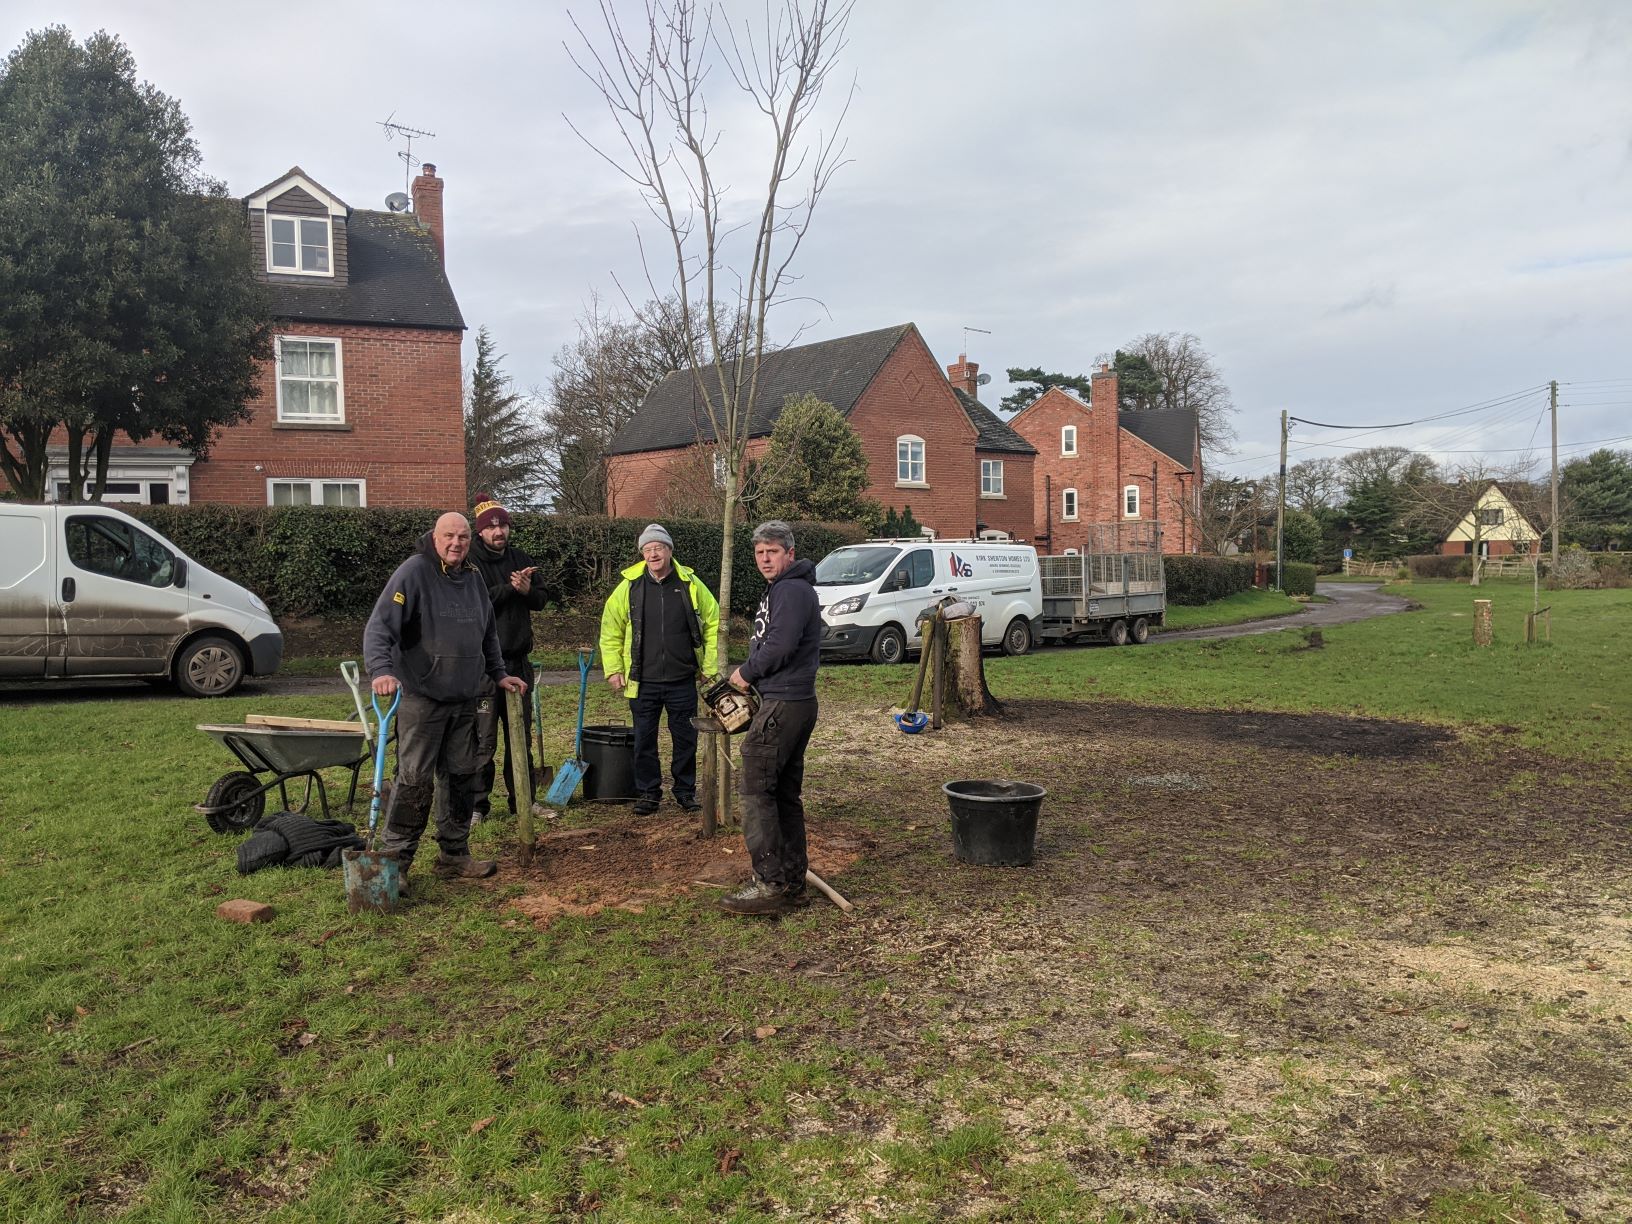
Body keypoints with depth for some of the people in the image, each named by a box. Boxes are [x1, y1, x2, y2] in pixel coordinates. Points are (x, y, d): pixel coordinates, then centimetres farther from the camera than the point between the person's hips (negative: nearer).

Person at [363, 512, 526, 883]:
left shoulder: (472, 577, 13)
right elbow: (379, 627, -18)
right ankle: (394, 859, 5)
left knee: (463, 777, 12)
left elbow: (487, 633, 26)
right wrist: (381, 670, -32)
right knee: (415, 781, -6)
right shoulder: (414, 571, -10)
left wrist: (498, 673, 24)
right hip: (422, 698, -7)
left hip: (465, 700, 7)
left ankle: (454, 855, 23)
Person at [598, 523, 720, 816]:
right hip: (643, 682, 0)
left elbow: (713, 625, 7)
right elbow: (610, 631, 7)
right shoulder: (629, 586, -1)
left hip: (683, 681, 0)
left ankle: (685, 791, 24)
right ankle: (648, 793, 21)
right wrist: (613, 669, 0)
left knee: (686, 738, 8)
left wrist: (710, 667, 4)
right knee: (644, 740, 6)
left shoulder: (691, 584, 0)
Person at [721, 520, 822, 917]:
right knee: (785, 794, 13)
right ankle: (793, 884, 19)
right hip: (794, 703, 11)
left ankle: (771, 884, -8)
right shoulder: (781, 589, 21)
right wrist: (751, 674, 6)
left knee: (757, 790, -9)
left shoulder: (792, 590, -13)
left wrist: (747, 673, -8)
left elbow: (779, 645, -23)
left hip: (784, 705, -11)